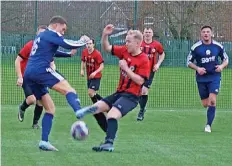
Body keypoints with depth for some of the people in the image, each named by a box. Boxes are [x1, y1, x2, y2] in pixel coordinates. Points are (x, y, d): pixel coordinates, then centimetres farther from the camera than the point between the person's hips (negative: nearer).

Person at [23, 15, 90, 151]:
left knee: (50, 108, 12)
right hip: (41, 70, -9)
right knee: (69, 90, -22)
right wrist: (83, 41, 10)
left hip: (29, 75, 9)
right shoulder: (52, 34, 2)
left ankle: (44, 141, 0)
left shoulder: (41, 36, 31)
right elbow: (69, 44, -8)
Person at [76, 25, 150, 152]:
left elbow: (140, 81, -19)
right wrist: (105, 35, -7)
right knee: (97, 107, 7)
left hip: (131, 96, -9)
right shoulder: (124, 51, 5)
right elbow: (106, 48, 11)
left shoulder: (144, 60, -13)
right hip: (119, 92, 9)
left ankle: (109, 144, -32)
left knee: (112, 115, -27)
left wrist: (126, 68, -18)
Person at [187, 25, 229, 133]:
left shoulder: (218, 46, -1)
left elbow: (226, 59, 11)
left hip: (214, 77, -1)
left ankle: (208, 125, -12)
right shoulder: (196, 47, -4)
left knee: (212, 101, -17)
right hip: (201, 78, 1)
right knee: (205, 104, 4)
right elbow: (189, 62, 3)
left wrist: (222, 66, -10)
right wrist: (197, 68, -15)